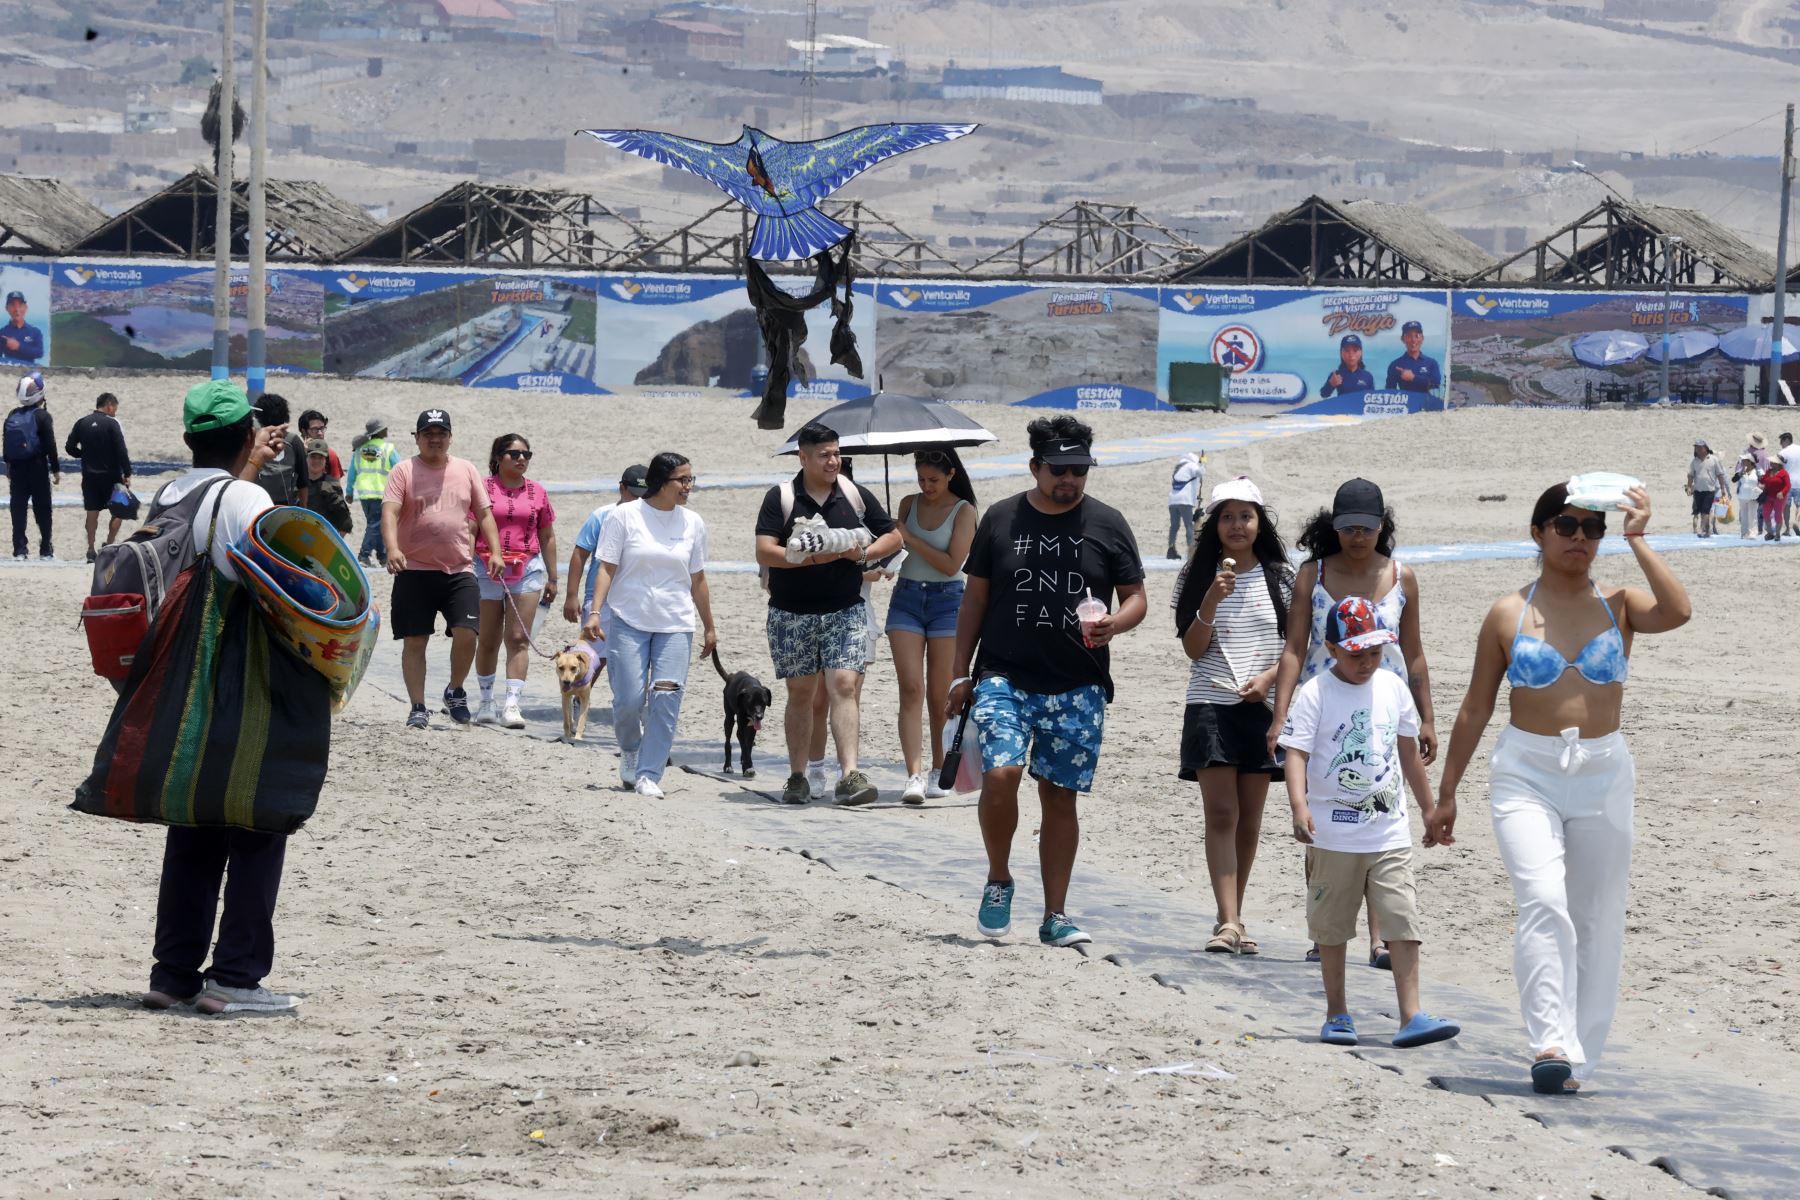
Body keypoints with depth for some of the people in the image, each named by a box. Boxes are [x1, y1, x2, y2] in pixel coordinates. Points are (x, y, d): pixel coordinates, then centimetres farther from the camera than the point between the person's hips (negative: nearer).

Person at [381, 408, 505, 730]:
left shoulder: (466, 470, 12)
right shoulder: (405, 471, 1)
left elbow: (484, 514, 15)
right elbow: (389, 513, -10)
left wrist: (495, 552, 2)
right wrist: (393, 549, -27)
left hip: (459, 571, 2)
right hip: (415, 571, -2)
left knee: (466, 633, -12)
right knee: (414, 641, 2)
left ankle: (455, 691, 13)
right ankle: (418, 709, 11)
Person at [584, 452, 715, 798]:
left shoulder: (692, 522, 8)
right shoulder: (625, 516, -2)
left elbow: (697, 579, 15)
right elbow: (607, 567, -3)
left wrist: (709, 627, 17)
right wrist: (595, 612, -13)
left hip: (676, 626, 2)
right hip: (629, 621, -2)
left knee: (667, 698, -11)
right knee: (629, 699, -8)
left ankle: (648, 775, -5)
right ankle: (630, 751, 24)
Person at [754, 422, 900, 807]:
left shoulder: (856, 494, 5)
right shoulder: (781, 498, -2)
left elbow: (893, 536, 12)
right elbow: (764, 552, -11)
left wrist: (864, 553, -8)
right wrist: (812, 558, -20)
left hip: (845, 612, 1)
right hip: (792, 613, -1)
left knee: (843, 686, -12)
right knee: (801, 693, 7)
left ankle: (849, 775, -19)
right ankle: (797, 777, 17)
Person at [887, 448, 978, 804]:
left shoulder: (963, 511, -2)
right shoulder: (909, 504, 10)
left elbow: (951, 564, -12)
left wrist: (910, 539, -13)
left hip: (946, 600, -2)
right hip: (906, 598, 2)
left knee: (939, 695, 3)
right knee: (911, 688, -11)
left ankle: (939, 772, 18)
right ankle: (915, 775, -20)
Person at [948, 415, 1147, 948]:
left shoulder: (1107, 524, 4)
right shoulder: (1000, 519, 5)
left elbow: (1136, 598, 8)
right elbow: (974, 599, 10)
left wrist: (1114, 623, -15)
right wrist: (961, 674, 7)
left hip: (1077, 689, 1)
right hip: (1004, 678, -1)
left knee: (1059, 796, 3)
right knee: (1000, 775, -19)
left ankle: (1055, 915, 10)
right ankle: (998, 879, 5)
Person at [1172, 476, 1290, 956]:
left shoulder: (1279, 579, 7)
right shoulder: (1198, 578, 4)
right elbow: (1193, 648, -1)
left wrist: (1269, 677, -9)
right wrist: (1212, 600, -16)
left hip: (1263, 706, 2)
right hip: (1211, 703, -2)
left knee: (1249, 817, 5)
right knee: (1220, 813, -10)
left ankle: (1233, 920, 14)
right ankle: (1228, 922, -17)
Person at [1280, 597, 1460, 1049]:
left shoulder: (1392, 688, 7)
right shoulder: (1316, 694, -8)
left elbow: (1408, 750, 18)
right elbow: (1296, 752, -15)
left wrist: (1428, 807, 24)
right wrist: (1299, 806, -31)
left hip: (1389, 833, 3)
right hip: (1333, 835, -3)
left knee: (1403, 922, -6)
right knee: (1332, 927, 8)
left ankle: (1411, 1017, -7)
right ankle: (1337, 1014, 21)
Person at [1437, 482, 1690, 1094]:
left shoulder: (1618, 606, 5)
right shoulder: (1509, 614, 3)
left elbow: (1677, 612, -18)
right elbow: (1475, 709, 9)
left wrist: (1637, 542, -13)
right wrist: (1446, 795, 10)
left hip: (1604, 774, 2)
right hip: (1526, 772, -2)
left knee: (1596, 920, 5)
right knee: (1543, 901, -21)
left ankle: (1581, 1055, 14)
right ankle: (1551, 1046, -26)